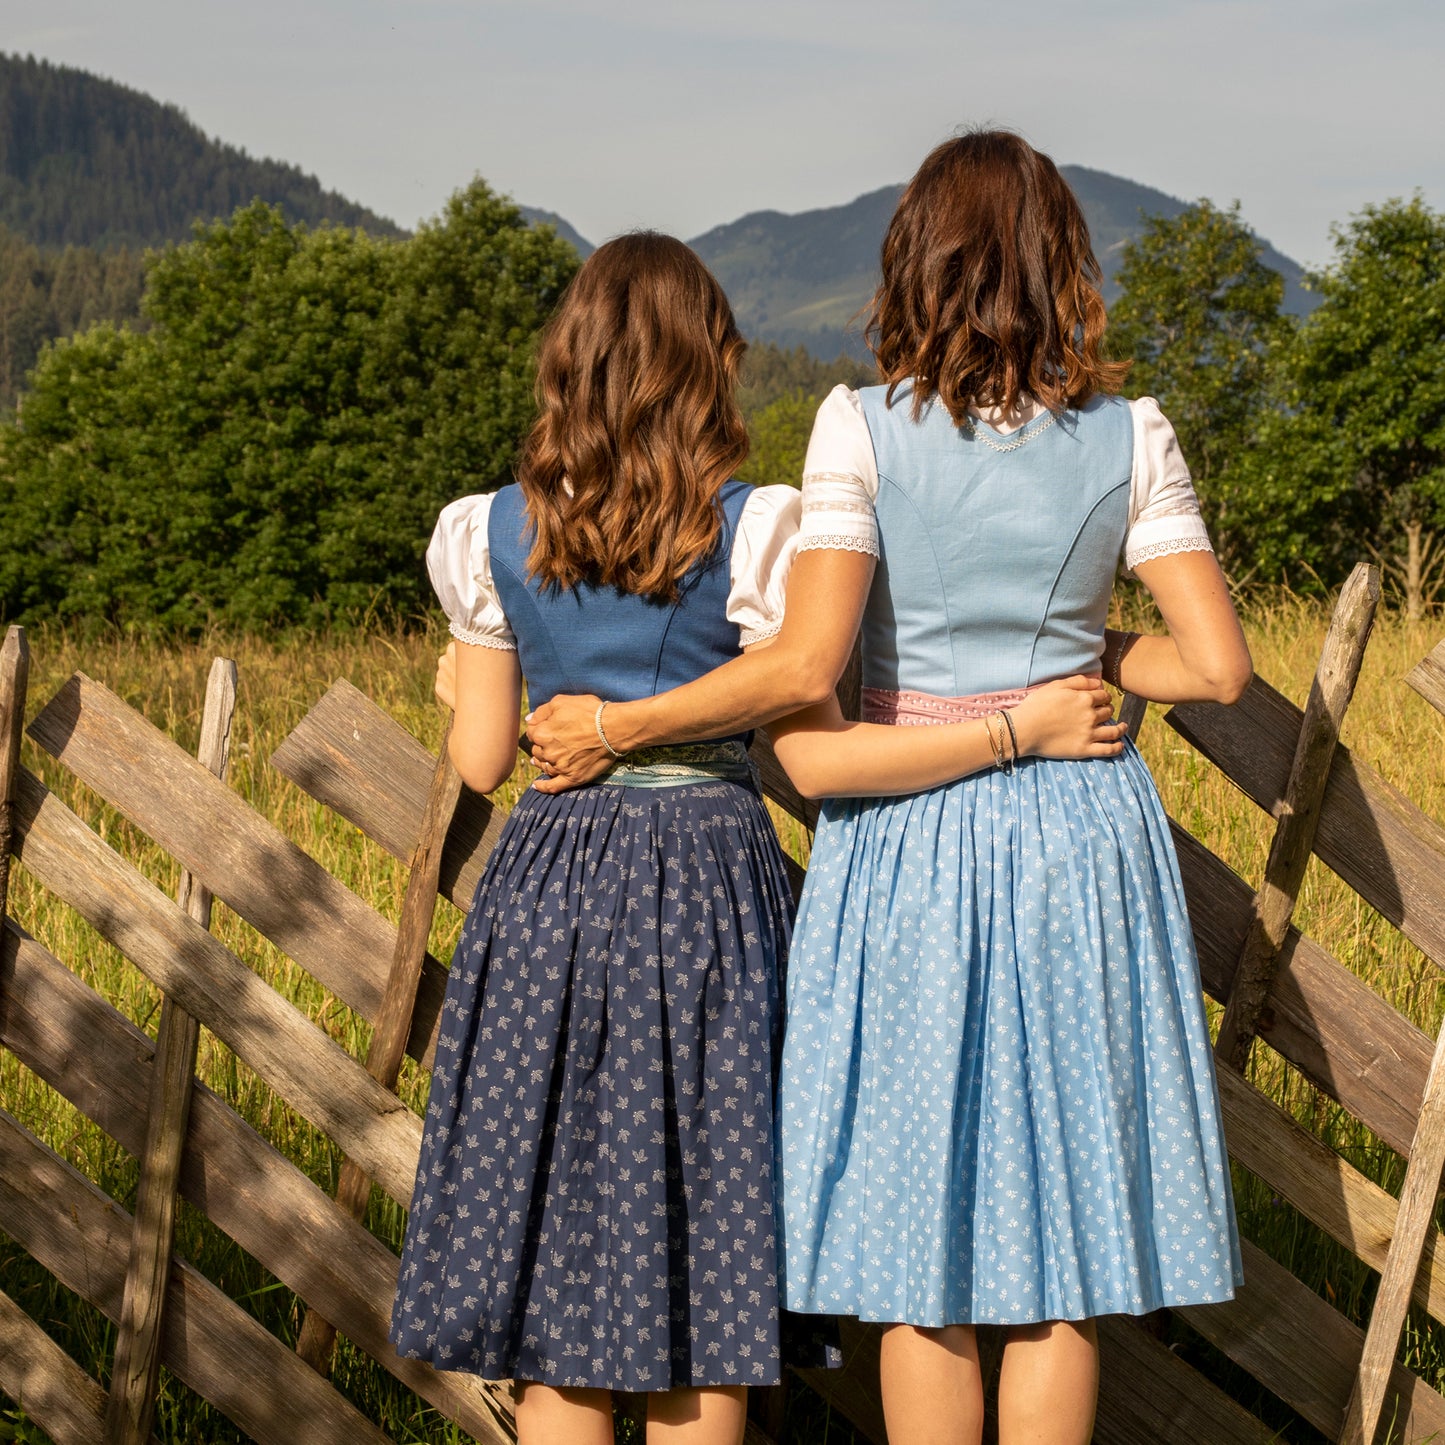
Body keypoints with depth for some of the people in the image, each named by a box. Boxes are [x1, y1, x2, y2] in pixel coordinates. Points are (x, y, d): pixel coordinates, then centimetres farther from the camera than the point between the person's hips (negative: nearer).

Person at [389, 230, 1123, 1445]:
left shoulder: (494, 536, 1)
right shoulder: (752, 534, -8)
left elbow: (482, 762, 5)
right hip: (709, 881, -2)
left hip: (547, 888, 2)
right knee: (703, 1259, 8)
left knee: (557, 1265, 9)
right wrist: (1026, 726, -6)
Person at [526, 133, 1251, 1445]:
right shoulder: (1130, 436, -1)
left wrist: (615, 724, -8)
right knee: (1061, 1252, 10)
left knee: (922, 1254, 8)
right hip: (1082, 841, 2)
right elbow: (1219, 665, -4)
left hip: (907, 844, -2)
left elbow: (802, 670, -18)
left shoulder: (864, 427, -8)